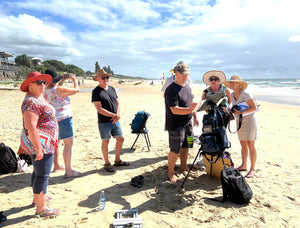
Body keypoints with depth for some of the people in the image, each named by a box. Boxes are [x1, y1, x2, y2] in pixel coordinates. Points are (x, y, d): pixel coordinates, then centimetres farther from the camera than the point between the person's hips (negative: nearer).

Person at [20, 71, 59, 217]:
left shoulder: (39, 98, 13)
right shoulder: (30, 102, -19)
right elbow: (30, 127, -26)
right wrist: (38, 148, -26)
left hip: (44, 143, 11)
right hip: (40, 144, -11)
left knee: (38, 172, 22)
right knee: (42, 175, -3)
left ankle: (37, 198, 39)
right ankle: (41, 208, 8)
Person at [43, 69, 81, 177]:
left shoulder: (46, 90, 6)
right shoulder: (59, 89, -18)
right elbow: (76, 90, -9)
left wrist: (62, 81, 26)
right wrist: (74, 80, 8)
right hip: (63, 118, -9)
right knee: (68, 144, -5)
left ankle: (56, 165, 35)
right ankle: (68, 171, -4)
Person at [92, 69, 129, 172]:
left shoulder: (112, 89, 10)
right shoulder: (96, 92, -10)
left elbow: (117, 103, 12)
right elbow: (99, 109, -17)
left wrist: (118, 114, -6)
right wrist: (114, 115, -16)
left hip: (115, 121, 7)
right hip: (104, 122, -6)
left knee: (120, 139, 11)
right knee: (105, 142, 5)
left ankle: (117, 160, 29)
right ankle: (107, 163, 22)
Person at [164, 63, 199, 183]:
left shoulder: (187, 86, 10)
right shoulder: (171, 90, -19)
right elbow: (175, 110, -26)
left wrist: (195, 116, 19)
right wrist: (189, 110, -36)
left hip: (188, 123, 8)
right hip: (176, 126, -8)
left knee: (185, 146, 19)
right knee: (175, 150, 0)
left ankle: (183, 166, 38)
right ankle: (170, 173, 16)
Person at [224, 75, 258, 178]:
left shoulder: (245, 94, -16)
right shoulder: (232, 95, 7)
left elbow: (254, 107, -20)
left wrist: (241, 112, -24)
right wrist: (234, 111, 1)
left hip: (249, 120, -7)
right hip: (239, 121, 7)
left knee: (250, 145, -4)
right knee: (243, 145, 14)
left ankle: (252, 169, 4)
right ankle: (243, 165, 25)